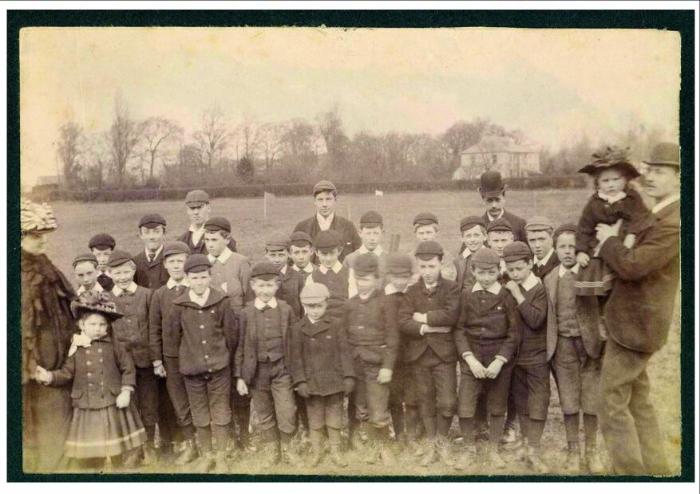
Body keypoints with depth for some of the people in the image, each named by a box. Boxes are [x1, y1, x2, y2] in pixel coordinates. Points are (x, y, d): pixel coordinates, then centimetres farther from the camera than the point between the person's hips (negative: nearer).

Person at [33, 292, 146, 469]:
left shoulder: (114, 346, -3)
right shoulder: (76, 349, 1)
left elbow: (128, 368, -1)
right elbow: (66, 373, 3)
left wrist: (126, 391, -9)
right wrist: (49, 376, -14)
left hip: (114, 406, -1)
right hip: (87, 408, 1)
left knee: (122, 452, 11)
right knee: (88, 457, 8)